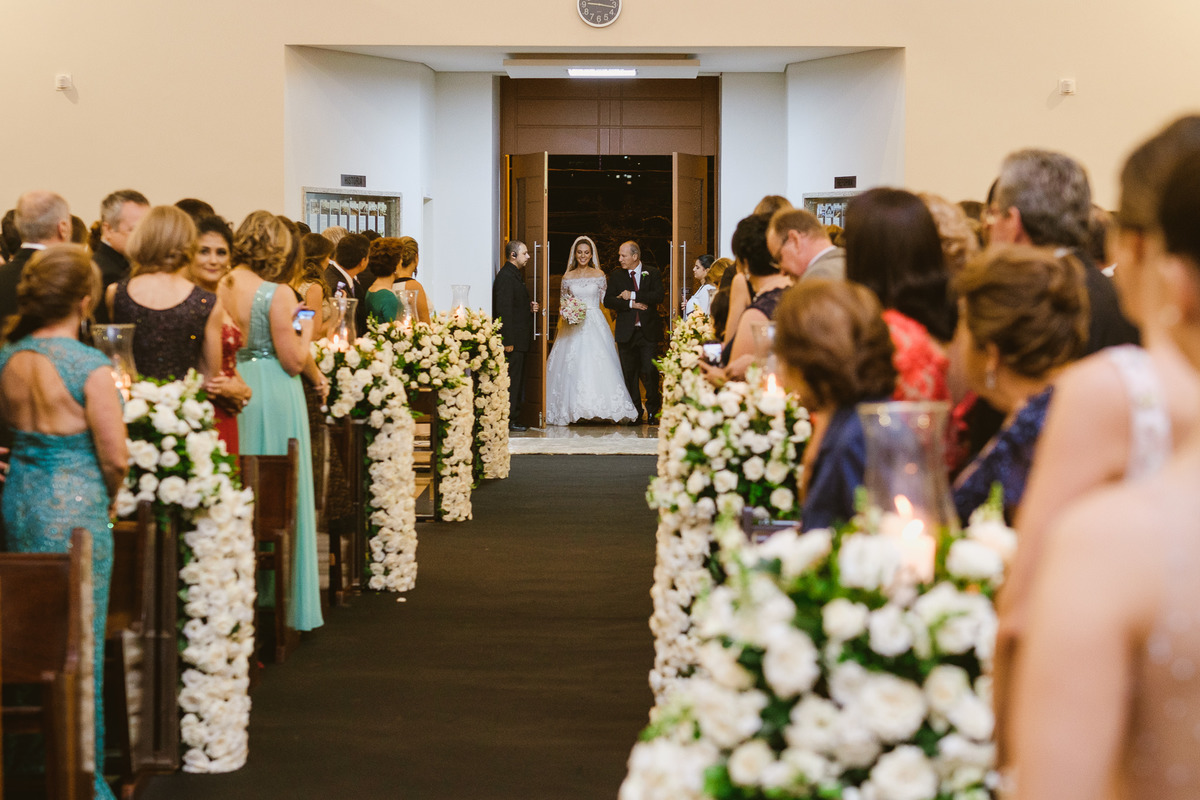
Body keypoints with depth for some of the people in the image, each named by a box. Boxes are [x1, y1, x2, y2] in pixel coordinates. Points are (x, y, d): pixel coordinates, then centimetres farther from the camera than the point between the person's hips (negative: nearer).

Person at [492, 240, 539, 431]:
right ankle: (508, 420, -4)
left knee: (517, 381, 13)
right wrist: (508, 341, -23)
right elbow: (504, 309, -20)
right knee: (511, 379, -7)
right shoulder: (506, 276, -15)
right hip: (513, 340, -11)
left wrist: (529, 307, 7)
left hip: (519, 340, 11)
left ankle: (514, 419, 17)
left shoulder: (515, 275, 17)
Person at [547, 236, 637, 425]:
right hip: (574, 325, 1)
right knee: (573, 365, -5)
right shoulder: (568, 277, 8)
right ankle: (571, 407, -1)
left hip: (595, 324, -1)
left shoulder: (599, 275, 5)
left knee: (598, 364, -10)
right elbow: (563, 303, 12)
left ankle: (599, 404, -5)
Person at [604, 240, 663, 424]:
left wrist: (633, 295, -14)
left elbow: (659, 296, -12)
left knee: (649, 371, -7)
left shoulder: (652, 273, 3)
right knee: (630, 373, 4)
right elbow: (608, 301, 0)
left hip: (648, 331, -2)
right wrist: (631, 304, -12)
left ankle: (652, 410, 9)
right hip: (626, 332, 2)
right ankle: (635, 412, 12)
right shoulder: (617, 275, 8)